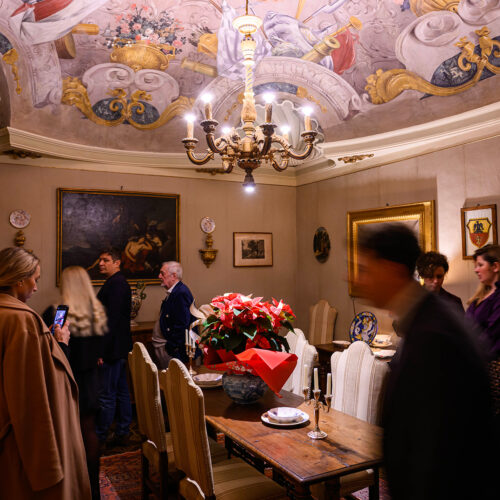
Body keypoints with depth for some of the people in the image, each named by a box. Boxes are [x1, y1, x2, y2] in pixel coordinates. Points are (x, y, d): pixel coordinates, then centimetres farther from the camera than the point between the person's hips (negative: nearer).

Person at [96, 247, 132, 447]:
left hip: (112, 348, -10)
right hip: (118, 348, 10)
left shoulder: (117, 284, -16)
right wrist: (102, 348, 18)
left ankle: (98, 438, 8)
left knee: (106, 396, -1)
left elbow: (112, 320, -22)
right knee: (121, 392, 15)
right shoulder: (117, 282, 15)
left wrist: (102, 351, -20)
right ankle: (122, 433, 25)